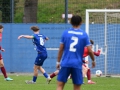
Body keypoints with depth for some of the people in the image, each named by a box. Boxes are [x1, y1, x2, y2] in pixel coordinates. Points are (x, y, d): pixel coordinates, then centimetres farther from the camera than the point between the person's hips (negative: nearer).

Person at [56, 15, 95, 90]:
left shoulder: (65, 33, 3)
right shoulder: (84, 34, 1)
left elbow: (61, 49, 4)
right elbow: (90, 51, 0)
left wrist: (58, 62, 12)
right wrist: (93, 60, 17)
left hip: (65, 63, 0)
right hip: (77, 64, 0)